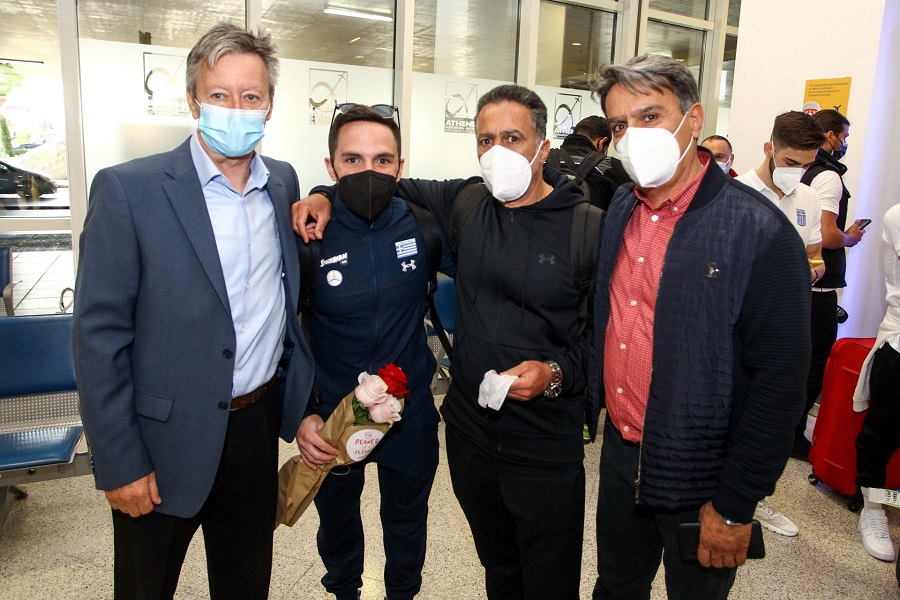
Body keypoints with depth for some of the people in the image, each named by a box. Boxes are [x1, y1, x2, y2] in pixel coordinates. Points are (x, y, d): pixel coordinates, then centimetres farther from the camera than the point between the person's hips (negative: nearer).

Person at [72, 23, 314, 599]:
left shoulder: (284, 182, 2)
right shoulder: (128, 189, -13)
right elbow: (100, 336, -12)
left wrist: (301, 404, 8)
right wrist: (120, 464, -11)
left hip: (259, 423, 4)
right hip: (168, 439, -3)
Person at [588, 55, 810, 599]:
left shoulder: (761, 231, -18)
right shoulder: (620, 211, 2)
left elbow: (779, 384, -18)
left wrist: (734, 507, -15)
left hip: (699, 476, -5)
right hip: (620, 455, 6)